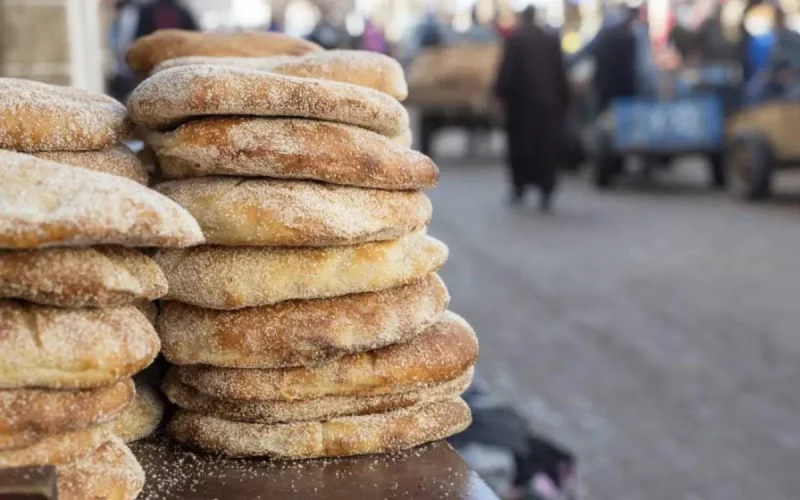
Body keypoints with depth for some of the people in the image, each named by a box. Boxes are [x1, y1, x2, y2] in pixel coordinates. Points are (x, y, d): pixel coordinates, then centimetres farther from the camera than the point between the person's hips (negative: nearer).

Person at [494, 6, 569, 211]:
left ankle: (519, 188, 11)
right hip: (548, 102, 2)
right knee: (546, 148, 3)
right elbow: (560, 73, 5)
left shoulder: (513, 39, -3)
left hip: (520, 100, -2)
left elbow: (506, 70, -8)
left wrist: (501, 93, -2)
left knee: (520, 145, 10)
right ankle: (545, 192, -3)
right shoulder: (552, 40, 5)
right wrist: (563, 99, 9)